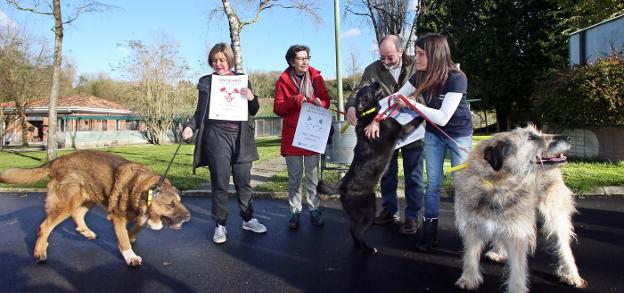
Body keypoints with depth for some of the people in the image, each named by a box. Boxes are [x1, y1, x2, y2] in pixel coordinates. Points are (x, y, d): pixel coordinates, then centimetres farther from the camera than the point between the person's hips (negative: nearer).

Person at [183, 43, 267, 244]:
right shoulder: (205, 82, 8)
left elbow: (254, 111, 11)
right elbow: (200, 111, 11)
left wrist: (251, 99, -10)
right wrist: (190, 127, -7)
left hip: (240, 137, 2)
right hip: (216, 137, -1)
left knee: (244, 181, 9)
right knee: (220, 183, 2)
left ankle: (248, 219, 24)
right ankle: (220, 225, 13)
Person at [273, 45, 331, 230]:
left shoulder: (316, 77, 4)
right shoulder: (283, 80, 0)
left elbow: (326, 100, 7)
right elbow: (278, 109, -2)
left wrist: (319, 103, -16)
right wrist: (294, 101, -18)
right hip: (291, 134, 0)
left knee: (313, 174, 6)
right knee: (294, 176, 6)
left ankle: (314, 210, 16)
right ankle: (295, 211, 15)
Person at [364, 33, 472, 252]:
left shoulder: (456, 79, -27)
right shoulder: (420, 77, -10)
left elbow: (443, 117, -30)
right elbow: (395, 98, -3)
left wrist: (412, 103, -27)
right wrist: (376, 120, -13)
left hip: (459, 135, -4)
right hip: (433, 134, 4)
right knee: (433, 184, 4)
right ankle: (430, 233, 11)